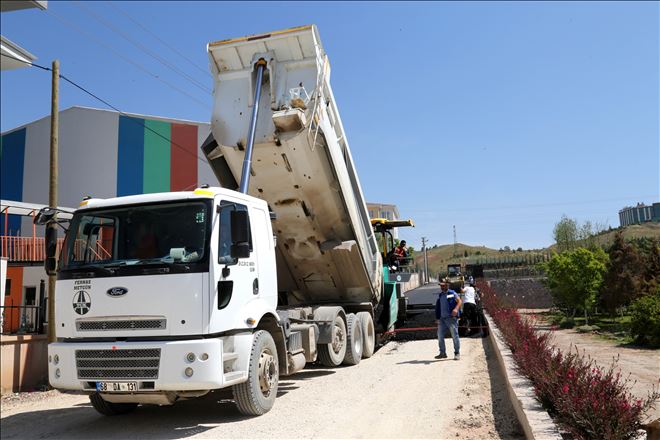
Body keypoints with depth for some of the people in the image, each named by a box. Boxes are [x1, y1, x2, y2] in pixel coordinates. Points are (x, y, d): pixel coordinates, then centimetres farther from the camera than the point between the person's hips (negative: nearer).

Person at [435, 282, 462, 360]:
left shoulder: (452, 293, -2)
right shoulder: (440, 295, 18)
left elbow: (459, 301, -9)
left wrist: (456, 309, -27)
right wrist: (437, 318, 18)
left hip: (451, 318, -7)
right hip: (442, 318, 7)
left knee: (455, 335, -3)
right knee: (440, 336, 5)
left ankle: (457, 353, 6)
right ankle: (443, 353, 15)